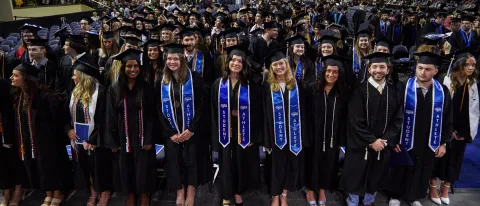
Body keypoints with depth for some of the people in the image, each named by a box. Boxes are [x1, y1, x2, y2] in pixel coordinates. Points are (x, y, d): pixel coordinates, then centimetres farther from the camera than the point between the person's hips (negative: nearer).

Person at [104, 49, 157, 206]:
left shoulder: (147, 89, -2)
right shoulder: (114, 89, 1)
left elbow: (152, 116, -4)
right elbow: (111, 117, 0)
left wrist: (149, 139, -11)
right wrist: (112, 142, -4)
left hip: (142, 137, -1)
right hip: (124, 138, 1)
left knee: (143, 170, 4)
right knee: (127, 170, 10)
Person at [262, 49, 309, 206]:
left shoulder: (296, 85, 3)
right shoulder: (267, 86, -1)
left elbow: (303, 112, 2)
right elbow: (265, 114, -4)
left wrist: (304, 136, -4)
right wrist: (266, 140, -9)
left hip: (293, 133, 2)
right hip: (276, 133, -2)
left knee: (291, 164, 10)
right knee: (276, 165, 8)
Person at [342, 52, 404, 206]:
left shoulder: (394, 92, 2)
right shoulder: (360, 90, -10)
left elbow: (398, 120, 1)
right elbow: (355, 121, -14)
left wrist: (386, 140, -11)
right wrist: (371, 140, -16)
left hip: (383, 145, 3)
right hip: (360, 144, -3)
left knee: (376, 177, 16)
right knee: (356, 177, 9)